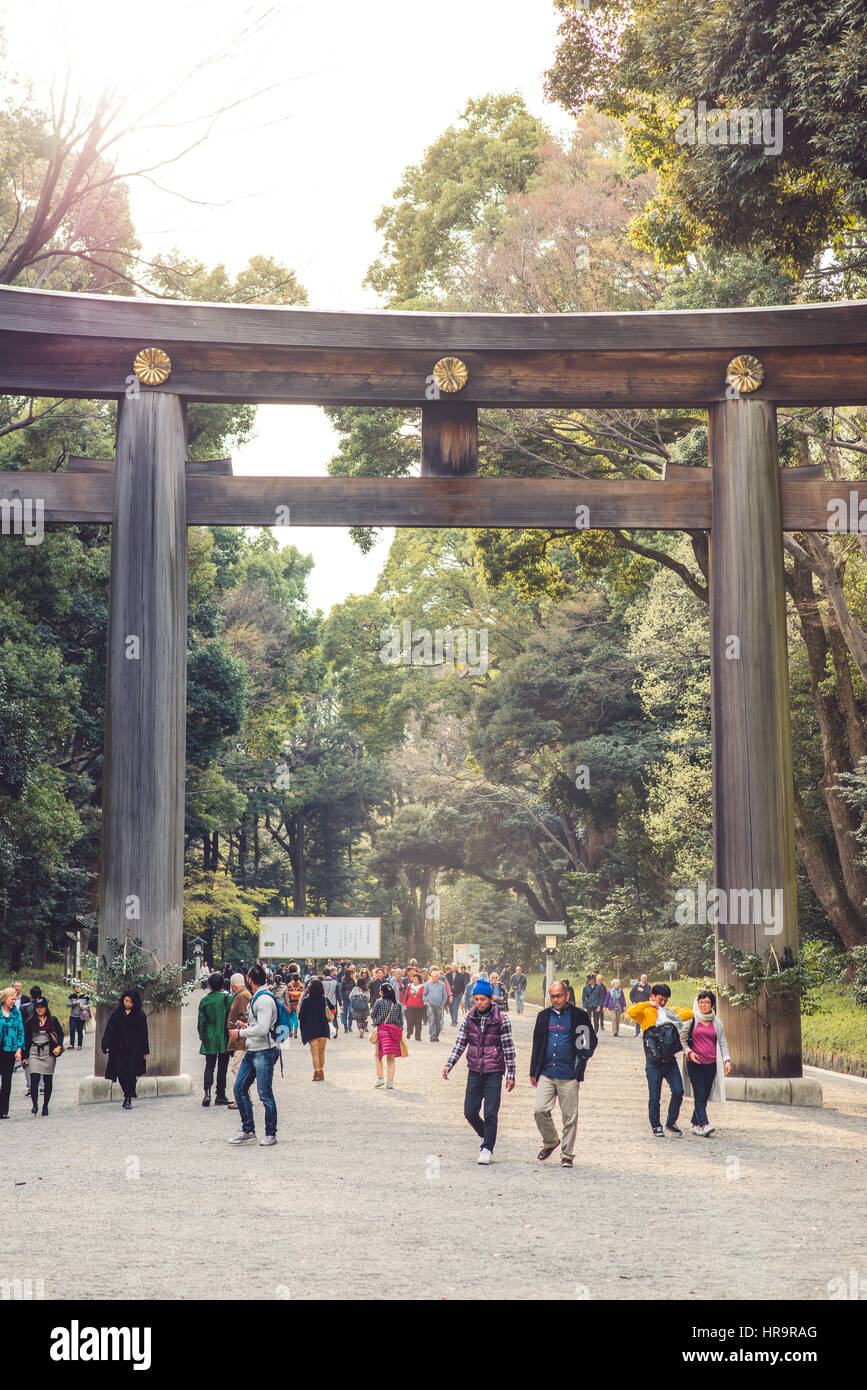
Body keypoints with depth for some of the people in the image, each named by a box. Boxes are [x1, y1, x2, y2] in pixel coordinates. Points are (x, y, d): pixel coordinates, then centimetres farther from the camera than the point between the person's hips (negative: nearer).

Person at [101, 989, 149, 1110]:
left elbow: (143, 1033, 2)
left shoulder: (140, 1015, 0)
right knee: (121, 1073, 1)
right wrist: (106, 1046, -7)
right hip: (119, 1049, 2)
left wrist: (145, 1051, 1)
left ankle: (128, 1099, -1)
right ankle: (129, 1095, 21)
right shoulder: (116, 1013, 4)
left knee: (131, 1073, -7)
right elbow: (110, 1030, 2)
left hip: (134, 1049, -2)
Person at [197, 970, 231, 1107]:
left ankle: (207, 1091, -13)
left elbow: (201, 1022, 3)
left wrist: (202, 1037, 12)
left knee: (209, 1065, 7)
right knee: (222, 1066, 7)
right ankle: (220, 1095, 10)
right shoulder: (228, 998, -7)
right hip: (224, 1039, -1)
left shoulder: (204, 1001, -1)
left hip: (209, 1039, 1)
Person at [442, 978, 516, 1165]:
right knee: (470, 1112, 3)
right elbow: (460, 1043, 8)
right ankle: (486, 1136, 28)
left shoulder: (501, 1020, -6)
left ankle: (487, 1148, 6)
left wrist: (511, 1074, -4)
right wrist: (449, 1064, -3)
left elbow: (508, 1048, -3)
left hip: (494, 1072, -4)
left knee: (490, 1113, -5)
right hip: (474, 1072, 4)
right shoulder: (469, 1018, 4)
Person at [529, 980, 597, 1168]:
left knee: (570, 1117, 1)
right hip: (546, 1073, 3)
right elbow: (536, 1044, 17)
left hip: (569, 1076, -3)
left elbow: (592, 1040, 7)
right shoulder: (543, 1016, 12)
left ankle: (567, 1154, 14)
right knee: (539, 1110, -8)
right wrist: (533, 1072, 16)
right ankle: (550, 1141, 17)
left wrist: (584, 1057, -9)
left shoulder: (579, 1015, 1)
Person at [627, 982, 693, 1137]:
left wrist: (674, 1018, -9)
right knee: (654, 1097, 2)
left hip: (670, 1061, 4)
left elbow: (689, 1013, 6)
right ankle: (656, 1127, 17)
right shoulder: (645, 1013, -2)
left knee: (678, 1091, -5)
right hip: (654, 1063, -4)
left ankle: (671, 1123, 12)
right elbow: (631, 1012, -21)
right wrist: (648, 1004, -19)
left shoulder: (670, 1012, 13)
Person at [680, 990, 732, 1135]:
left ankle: (694, 1123, 17)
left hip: (711, 1064, 3)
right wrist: (689, 1052, -9)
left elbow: (722, 1043, 13)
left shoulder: (717, 1023, 12)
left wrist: (727, 1060, 1)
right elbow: (682, 1039, 7)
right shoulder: (691, 1020, 4)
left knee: (705, 1096, 5)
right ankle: (704, 1124, -19)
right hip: (694, 1063, -3)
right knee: (699, 1095, -12)